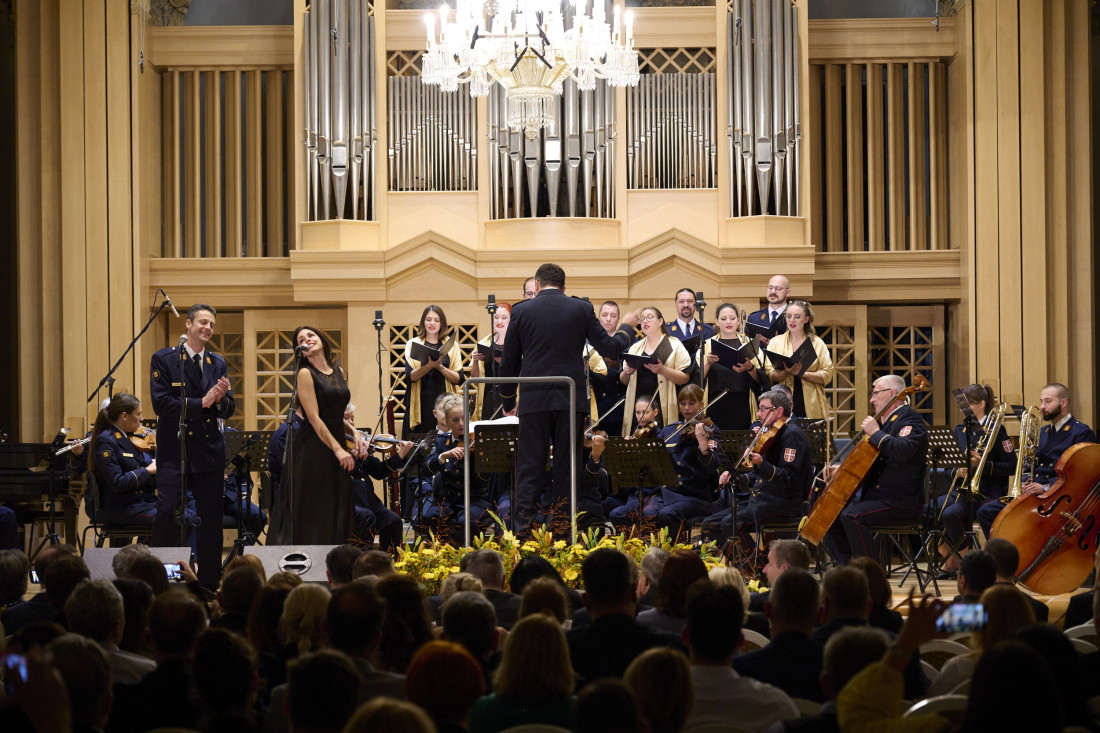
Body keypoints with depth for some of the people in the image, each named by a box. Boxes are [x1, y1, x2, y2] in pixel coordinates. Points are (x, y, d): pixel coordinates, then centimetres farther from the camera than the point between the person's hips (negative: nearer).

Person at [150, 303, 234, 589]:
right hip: (174, 451, -4)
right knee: (167, 514, -11)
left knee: (211, 519, 6)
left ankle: (209, 584, 13)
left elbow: (228, 411, 10)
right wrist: (201, 403, -15)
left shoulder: (218, 363, 14)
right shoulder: (164, 359, 0)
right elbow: (161, 403, -11)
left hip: (210, 452, 5)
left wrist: (220, 399, -12)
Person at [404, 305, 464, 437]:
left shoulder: (452, 345, 10)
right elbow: (409, 377, -3)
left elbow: (459, 379, 2)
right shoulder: (413, 344, 9)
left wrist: (440, 367, -14)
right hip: (421, 403, 0)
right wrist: (429, 366, -20)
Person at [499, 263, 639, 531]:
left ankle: (523, 524, -6)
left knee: (529, 468, 1)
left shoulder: (521, 311, 2)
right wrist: (627, 326, 25)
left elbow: (509, 362, 6)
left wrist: (508, 402, 19)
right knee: (567, 466, 6)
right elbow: (610, 349, 5)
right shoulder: (581, 309, 2)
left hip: (535, 400, 0)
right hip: (571, 399, 1)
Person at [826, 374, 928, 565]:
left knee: (851, 515, -29)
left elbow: (903, 451, -32)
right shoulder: (887, 421, 21)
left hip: (900, 503, -11)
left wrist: (875, 432, -22)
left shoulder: (910, 419, -10)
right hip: (876, 496, 11)